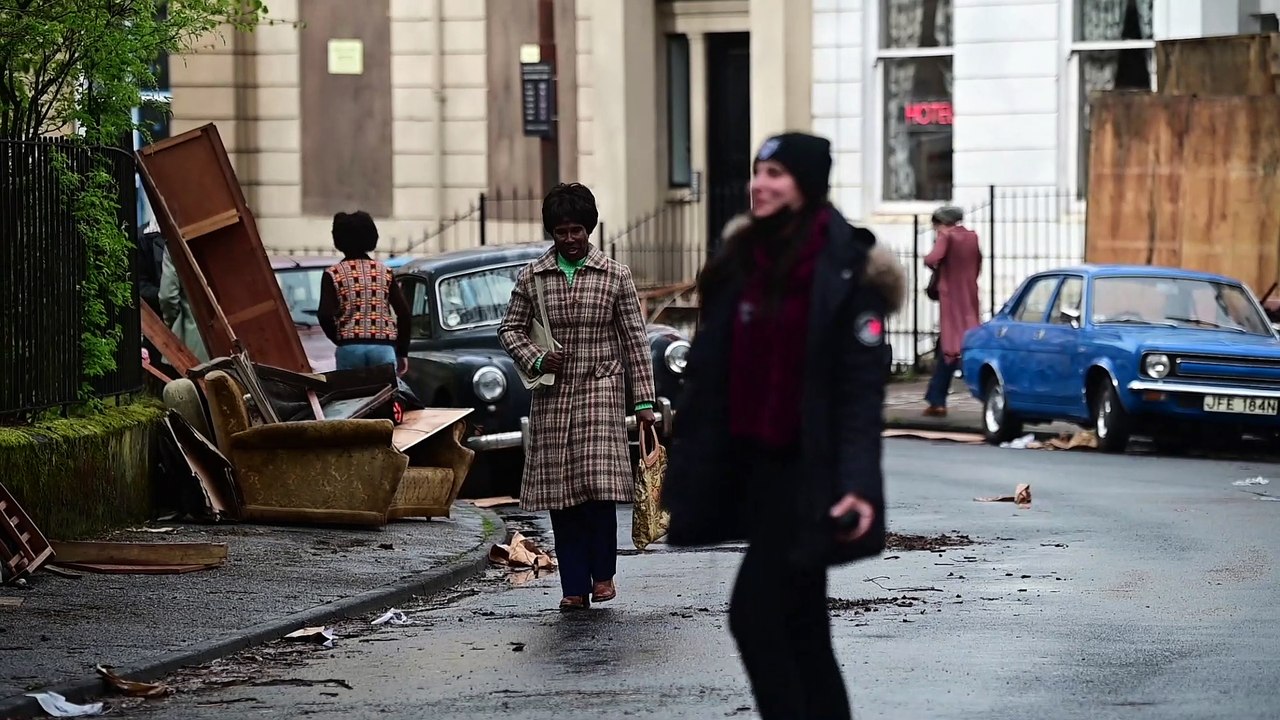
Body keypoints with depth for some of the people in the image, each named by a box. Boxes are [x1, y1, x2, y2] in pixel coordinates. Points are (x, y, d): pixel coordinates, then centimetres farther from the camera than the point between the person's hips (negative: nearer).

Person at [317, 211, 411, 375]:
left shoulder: (333, 274, 3)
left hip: (349, 347, -1)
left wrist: (338, 339, 9)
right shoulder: (385, 272, 9)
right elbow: (403, 311, 4)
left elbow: (325, 315, -8)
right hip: (383, 347, 1)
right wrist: (402, 352, 10)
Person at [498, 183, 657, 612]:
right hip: (551, 398, 2)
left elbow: (635, 340, 4)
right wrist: (535, 360, -6)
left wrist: (644, 401, 0)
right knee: (561, 495, 0)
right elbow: (510, 329, 14)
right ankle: (575, 588, 6)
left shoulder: (615, 276, 3)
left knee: (598, 485, -13)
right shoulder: (531, 278, 6)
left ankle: (603, 573, 5)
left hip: (600, 391, -2)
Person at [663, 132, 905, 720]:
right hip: (752, 461, 7)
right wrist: (686, 461, 14)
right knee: (799, 625, 11)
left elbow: (863, 383, -16)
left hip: (806, 469, -7)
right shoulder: (742, 257, 9)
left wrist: (858, 481, -24)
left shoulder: (846, 268, -12)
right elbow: (710, 370, 13)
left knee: (753, 613, -11)